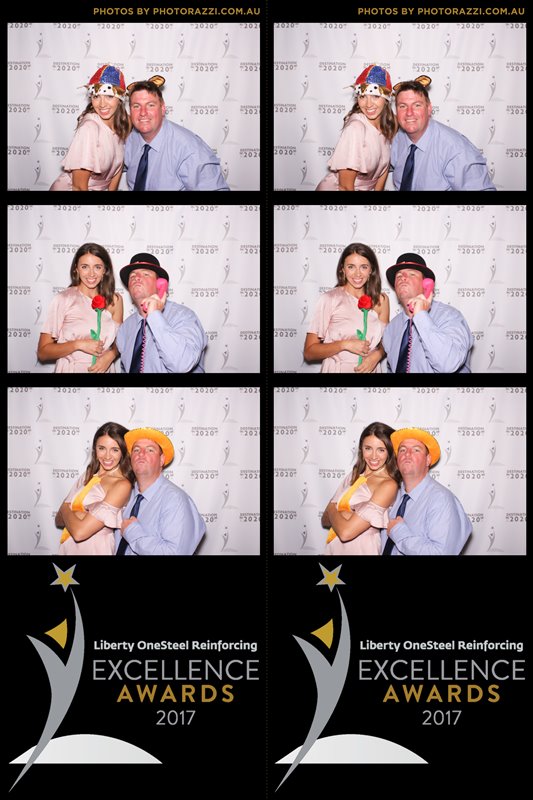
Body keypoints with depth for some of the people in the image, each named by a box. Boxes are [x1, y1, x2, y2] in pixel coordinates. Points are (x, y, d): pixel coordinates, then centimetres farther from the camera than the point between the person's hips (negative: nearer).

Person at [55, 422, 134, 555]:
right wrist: (76, 515, -17)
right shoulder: (88, 475, 4)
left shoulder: (122, 485, -19)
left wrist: (65, 509, -5)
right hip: (68, 549, 7)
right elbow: (59, 519, 2)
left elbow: (80, 532, -23)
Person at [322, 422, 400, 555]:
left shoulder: (388, 485, -18)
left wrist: (332, 509, -5)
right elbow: (325, 520, 3)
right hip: (334, 548, 6)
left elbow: (346, 532, -23)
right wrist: (342, 515, -17)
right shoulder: (354, 476, 4)